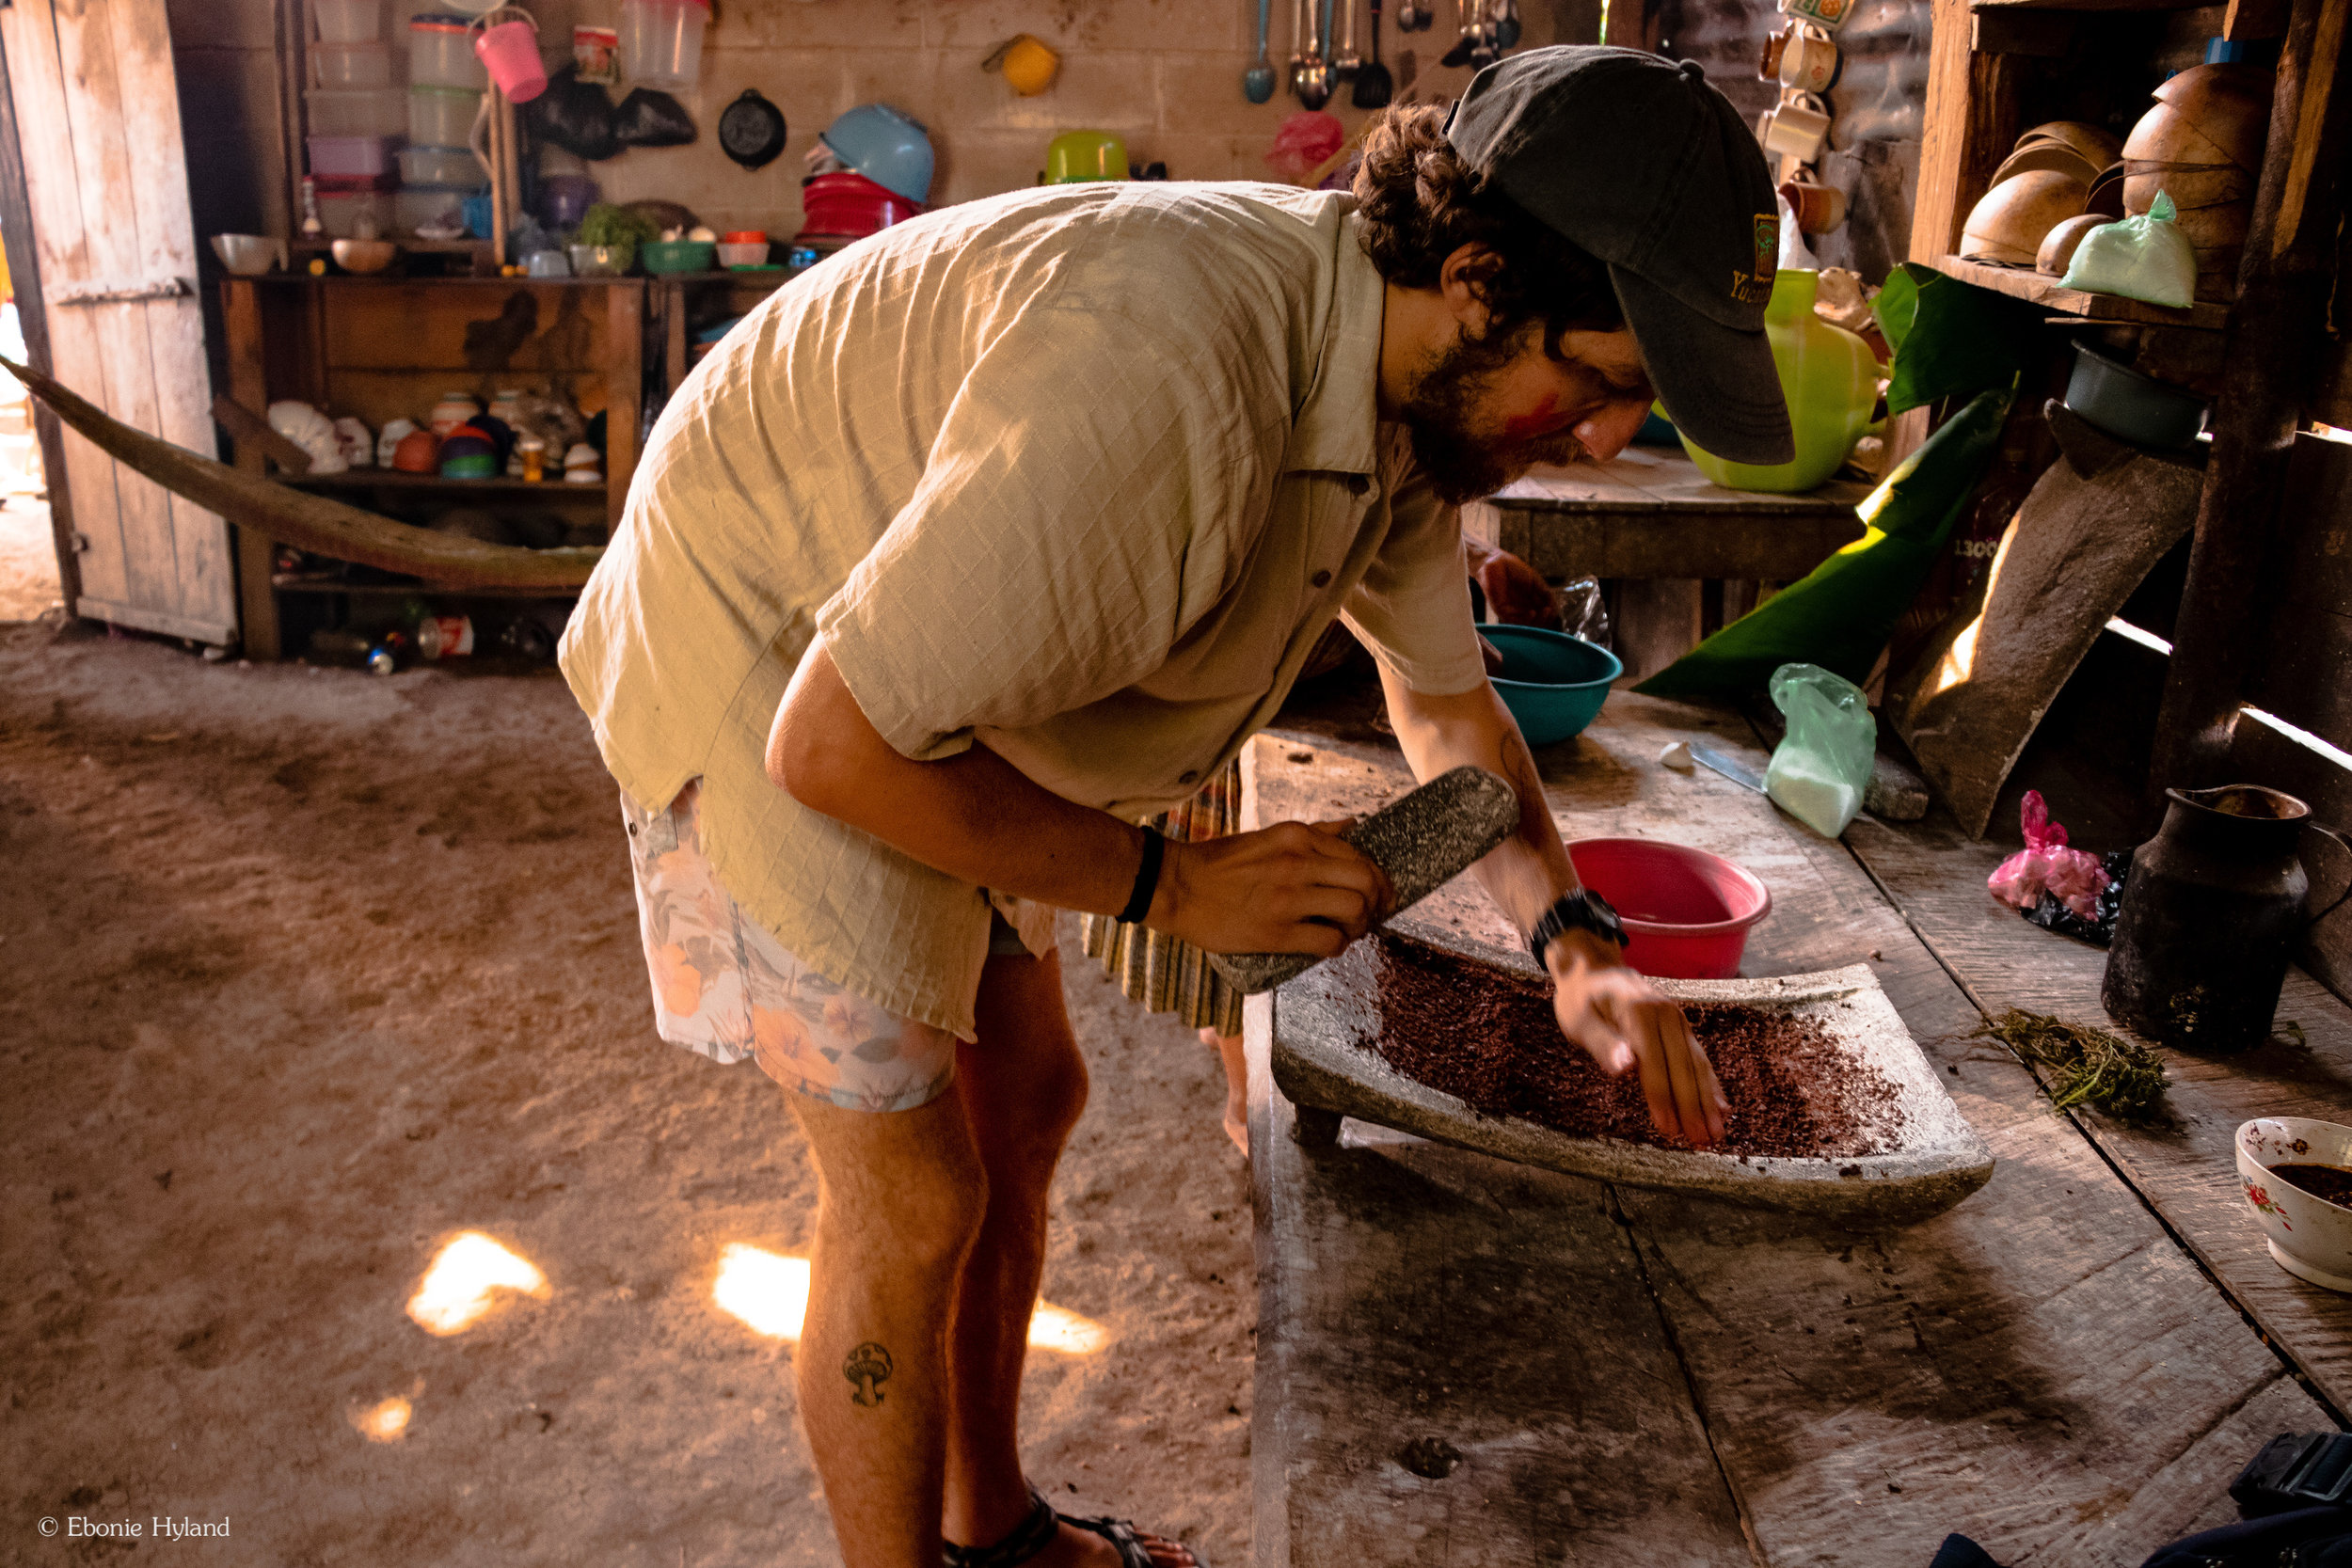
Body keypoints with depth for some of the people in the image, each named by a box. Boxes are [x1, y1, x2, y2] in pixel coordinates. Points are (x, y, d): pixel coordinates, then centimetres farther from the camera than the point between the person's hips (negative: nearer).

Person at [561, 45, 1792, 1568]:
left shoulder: (1413, 382, -7)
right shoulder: (1160, 383, -39)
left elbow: (1443, 697, 8)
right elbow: (831, 746, -32)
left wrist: (1573, 936, -6)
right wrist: (1171, 884, -23)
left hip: (932, 667, 9)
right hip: (764, 669, -8)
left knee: (1025, 1097, 15)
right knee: (913, 1198, -6)